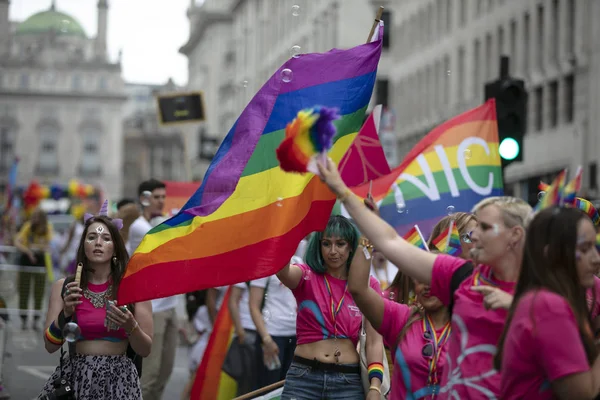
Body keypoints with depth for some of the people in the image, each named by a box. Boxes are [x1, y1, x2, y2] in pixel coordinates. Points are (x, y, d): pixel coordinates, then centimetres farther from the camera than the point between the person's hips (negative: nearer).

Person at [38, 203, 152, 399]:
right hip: (75, 376, 1)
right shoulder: (63, 286, 3)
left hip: (118, 378, -1)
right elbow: (50, 346, 1)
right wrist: (66, 313, -13)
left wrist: (131, 326, -17)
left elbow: (145, 350, 1)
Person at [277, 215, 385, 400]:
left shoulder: (368, 285, 5)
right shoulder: (306, 276, 1)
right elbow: (280, 268, -23)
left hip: (349, 382, 1)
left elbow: (374, 340, -2)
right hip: (303, 378, -1)